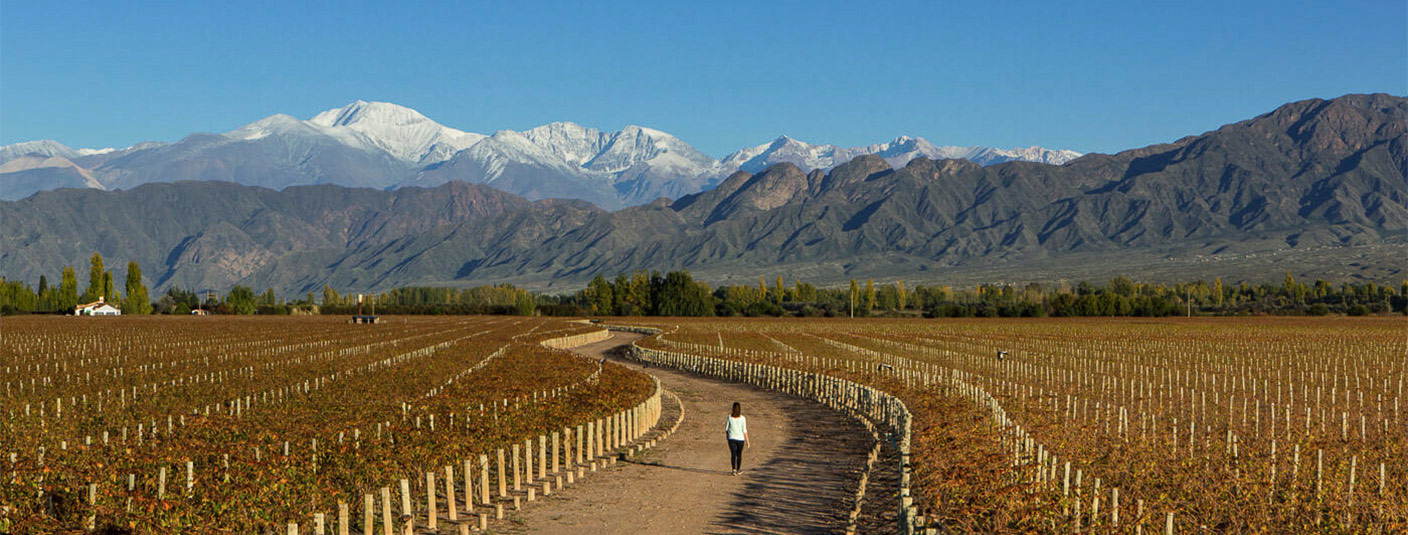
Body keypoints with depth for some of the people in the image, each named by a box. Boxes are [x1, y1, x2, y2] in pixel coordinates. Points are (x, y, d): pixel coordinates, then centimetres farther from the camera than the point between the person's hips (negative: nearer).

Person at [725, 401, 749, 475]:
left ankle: (734, 469, -16)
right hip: (740, 439, 0)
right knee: (739, 454, 16)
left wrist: (726, 433, 24)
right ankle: (738, 470, 27)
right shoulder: (743, 418, -9)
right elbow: (744, 430, -8)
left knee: (733, 454, 2)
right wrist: (747, 441, -1)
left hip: (732, 438, 0)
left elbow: (726, 428, 2)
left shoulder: (729, 417, -5)